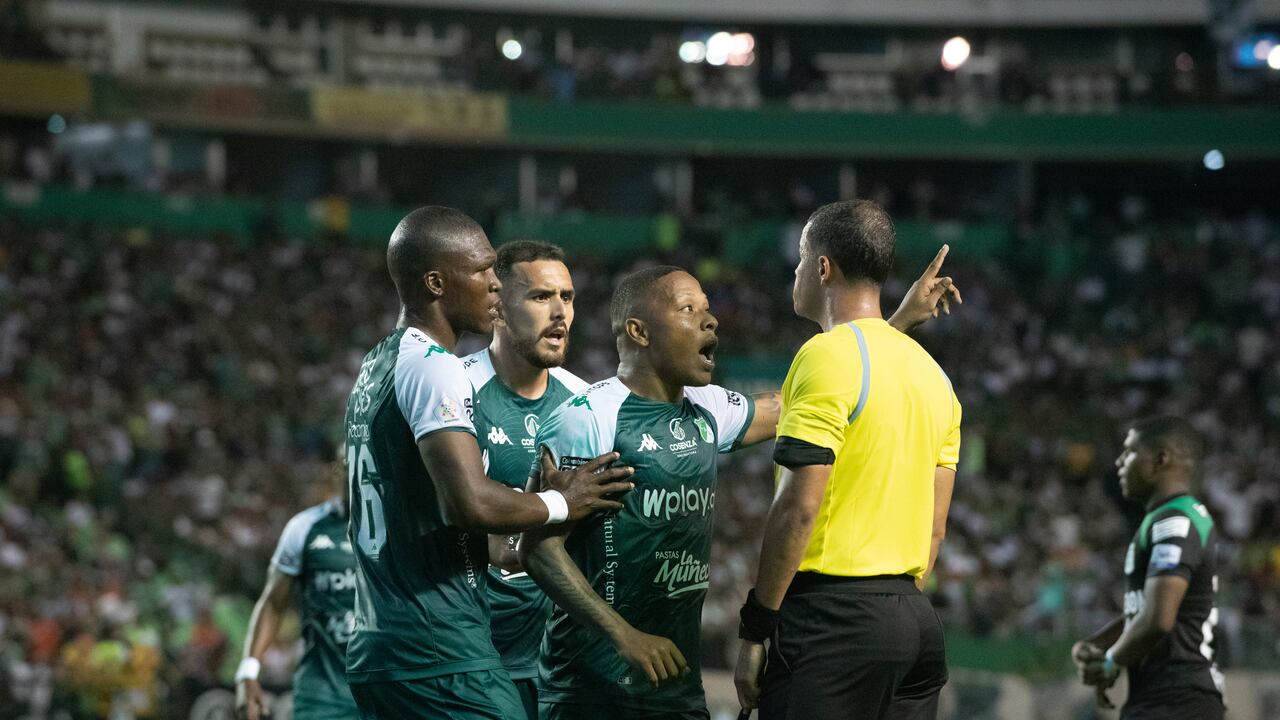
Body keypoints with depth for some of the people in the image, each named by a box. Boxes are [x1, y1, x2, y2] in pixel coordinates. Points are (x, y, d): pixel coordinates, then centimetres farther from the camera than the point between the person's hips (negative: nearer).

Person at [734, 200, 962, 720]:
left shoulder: (827, 356, -10)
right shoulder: (929, 369, 16)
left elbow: (799, 507, -15)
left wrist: (755, 630, -12)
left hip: (832, 617, -8)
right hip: (915, 616, 8)